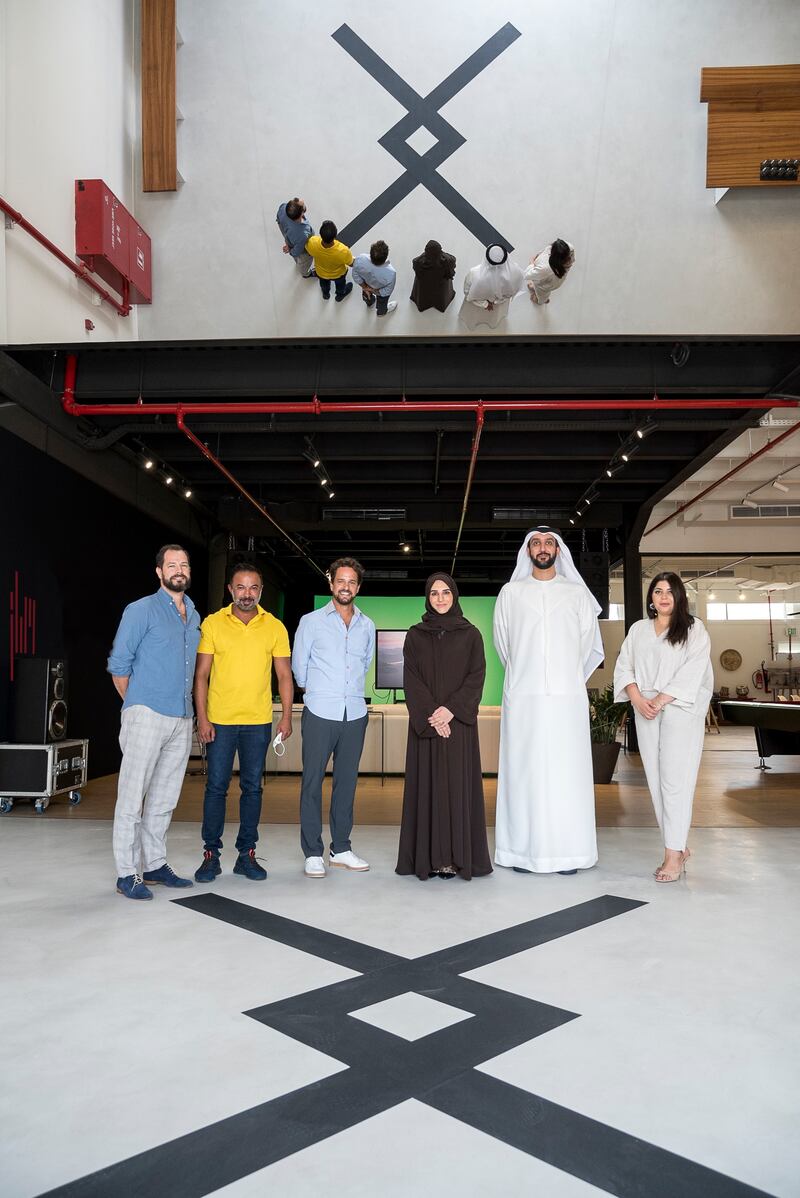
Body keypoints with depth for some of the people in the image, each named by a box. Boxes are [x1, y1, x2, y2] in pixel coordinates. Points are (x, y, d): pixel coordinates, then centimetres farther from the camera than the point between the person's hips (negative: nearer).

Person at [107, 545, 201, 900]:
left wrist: (188, 708, 14)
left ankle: (155, 865, 20)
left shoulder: (194, 617, 16)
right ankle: (127, 874, 1)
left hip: (182, 720, 6)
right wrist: (136, 705, 3)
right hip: (146, 716, -6)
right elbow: (118, 665, -3)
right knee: (132, 796, -4)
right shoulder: (141, 610, -3)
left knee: (164, 799, 11)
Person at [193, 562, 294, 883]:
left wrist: (287, 716, -4)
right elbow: (202, 674, 0)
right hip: (219, 721, -1)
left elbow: (284, 675, 5)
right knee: (216, 787, 3)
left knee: (252, 787, 7)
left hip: (258, 722, 1)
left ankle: (246, 854, 17)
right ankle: (211, 854, 14)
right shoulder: (212, 624, -1)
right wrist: (202, 718, -6)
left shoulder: (275, 627, 2)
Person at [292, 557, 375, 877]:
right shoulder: (311, 621, 2)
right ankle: (312, 853, 5)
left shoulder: (367, 625, 11)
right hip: (319, 713, -3)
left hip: (355, 713, 3)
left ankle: (340, 849, 18)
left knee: (346, 781, 8)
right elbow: (299, 665, 7)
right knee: (312, 782, -2)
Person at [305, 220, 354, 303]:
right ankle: (340, 295, 66)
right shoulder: (343, 251, -45)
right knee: (340, 283, 36)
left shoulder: (312, 243, -40)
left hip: (321, 272, 2)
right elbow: (351, 264, -23)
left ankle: (325, 294, 69)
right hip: (338, 274, -2)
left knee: (324, 283, 38)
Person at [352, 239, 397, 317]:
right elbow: (387, 291, -26)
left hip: (366, 284, 2)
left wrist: (364, 287, -6)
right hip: (380, 289, -2)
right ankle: (381, 311, 67)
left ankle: (369, 303, 72)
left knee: (366, 294, 39)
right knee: (382, 301, 35)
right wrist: (373, 291, -12)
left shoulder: (360, 260, -41)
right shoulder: (390, 273, -45)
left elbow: (355, 275, -20)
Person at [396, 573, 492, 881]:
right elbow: (411, 679, 0)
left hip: (460, 723, -1)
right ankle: (429, 856, 6)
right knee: (427, 785, 1)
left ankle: (457, 856, 4)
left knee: (458, 784, -1)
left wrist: (451, 709, -14)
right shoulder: (415, 635, 7)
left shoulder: (470, 634, 5)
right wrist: (430, 715, -13)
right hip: (425, 724, 1)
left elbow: (477, 677, -2)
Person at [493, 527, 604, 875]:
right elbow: (502, 643, 14)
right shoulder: (511, 592, 9)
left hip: (567, 696, 0)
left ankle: (567, 853, 4)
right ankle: (523, 850, 4)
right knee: (524, 771, -1)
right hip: (523, 697, 0)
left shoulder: (577, 593, 9)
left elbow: (589, 645, 14)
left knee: (566, 773, -1)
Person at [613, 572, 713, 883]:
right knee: (655, 780, 3)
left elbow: (693, 671, -7)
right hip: (645, 712, 4)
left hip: (681, 710, -4)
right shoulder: (638, 629, 16)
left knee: (675, 781, -9)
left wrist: (661, 700, -13)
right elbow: (624, 666, 11)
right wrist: (637, 699, -6)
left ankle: (673, 855, -7)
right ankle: (679, 848, 12)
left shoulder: (694, 629, 4)